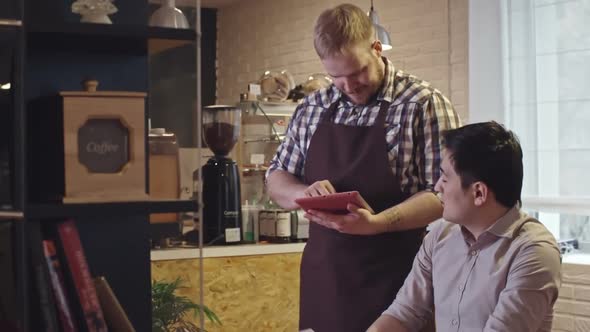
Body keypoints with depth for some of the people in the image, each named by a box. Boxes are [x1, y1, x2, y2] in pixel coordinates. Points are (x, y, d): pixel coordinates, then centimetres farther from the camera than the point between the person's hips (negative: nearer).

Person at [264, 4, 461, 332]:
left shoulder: (424, 104, -7)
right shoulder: (312, 108, 9)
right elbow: (276, 180, 15)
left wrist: (376, 222, -25)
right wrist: (304, 193, -8)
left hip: (392, 279, -4)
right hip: (322, 276, 5)